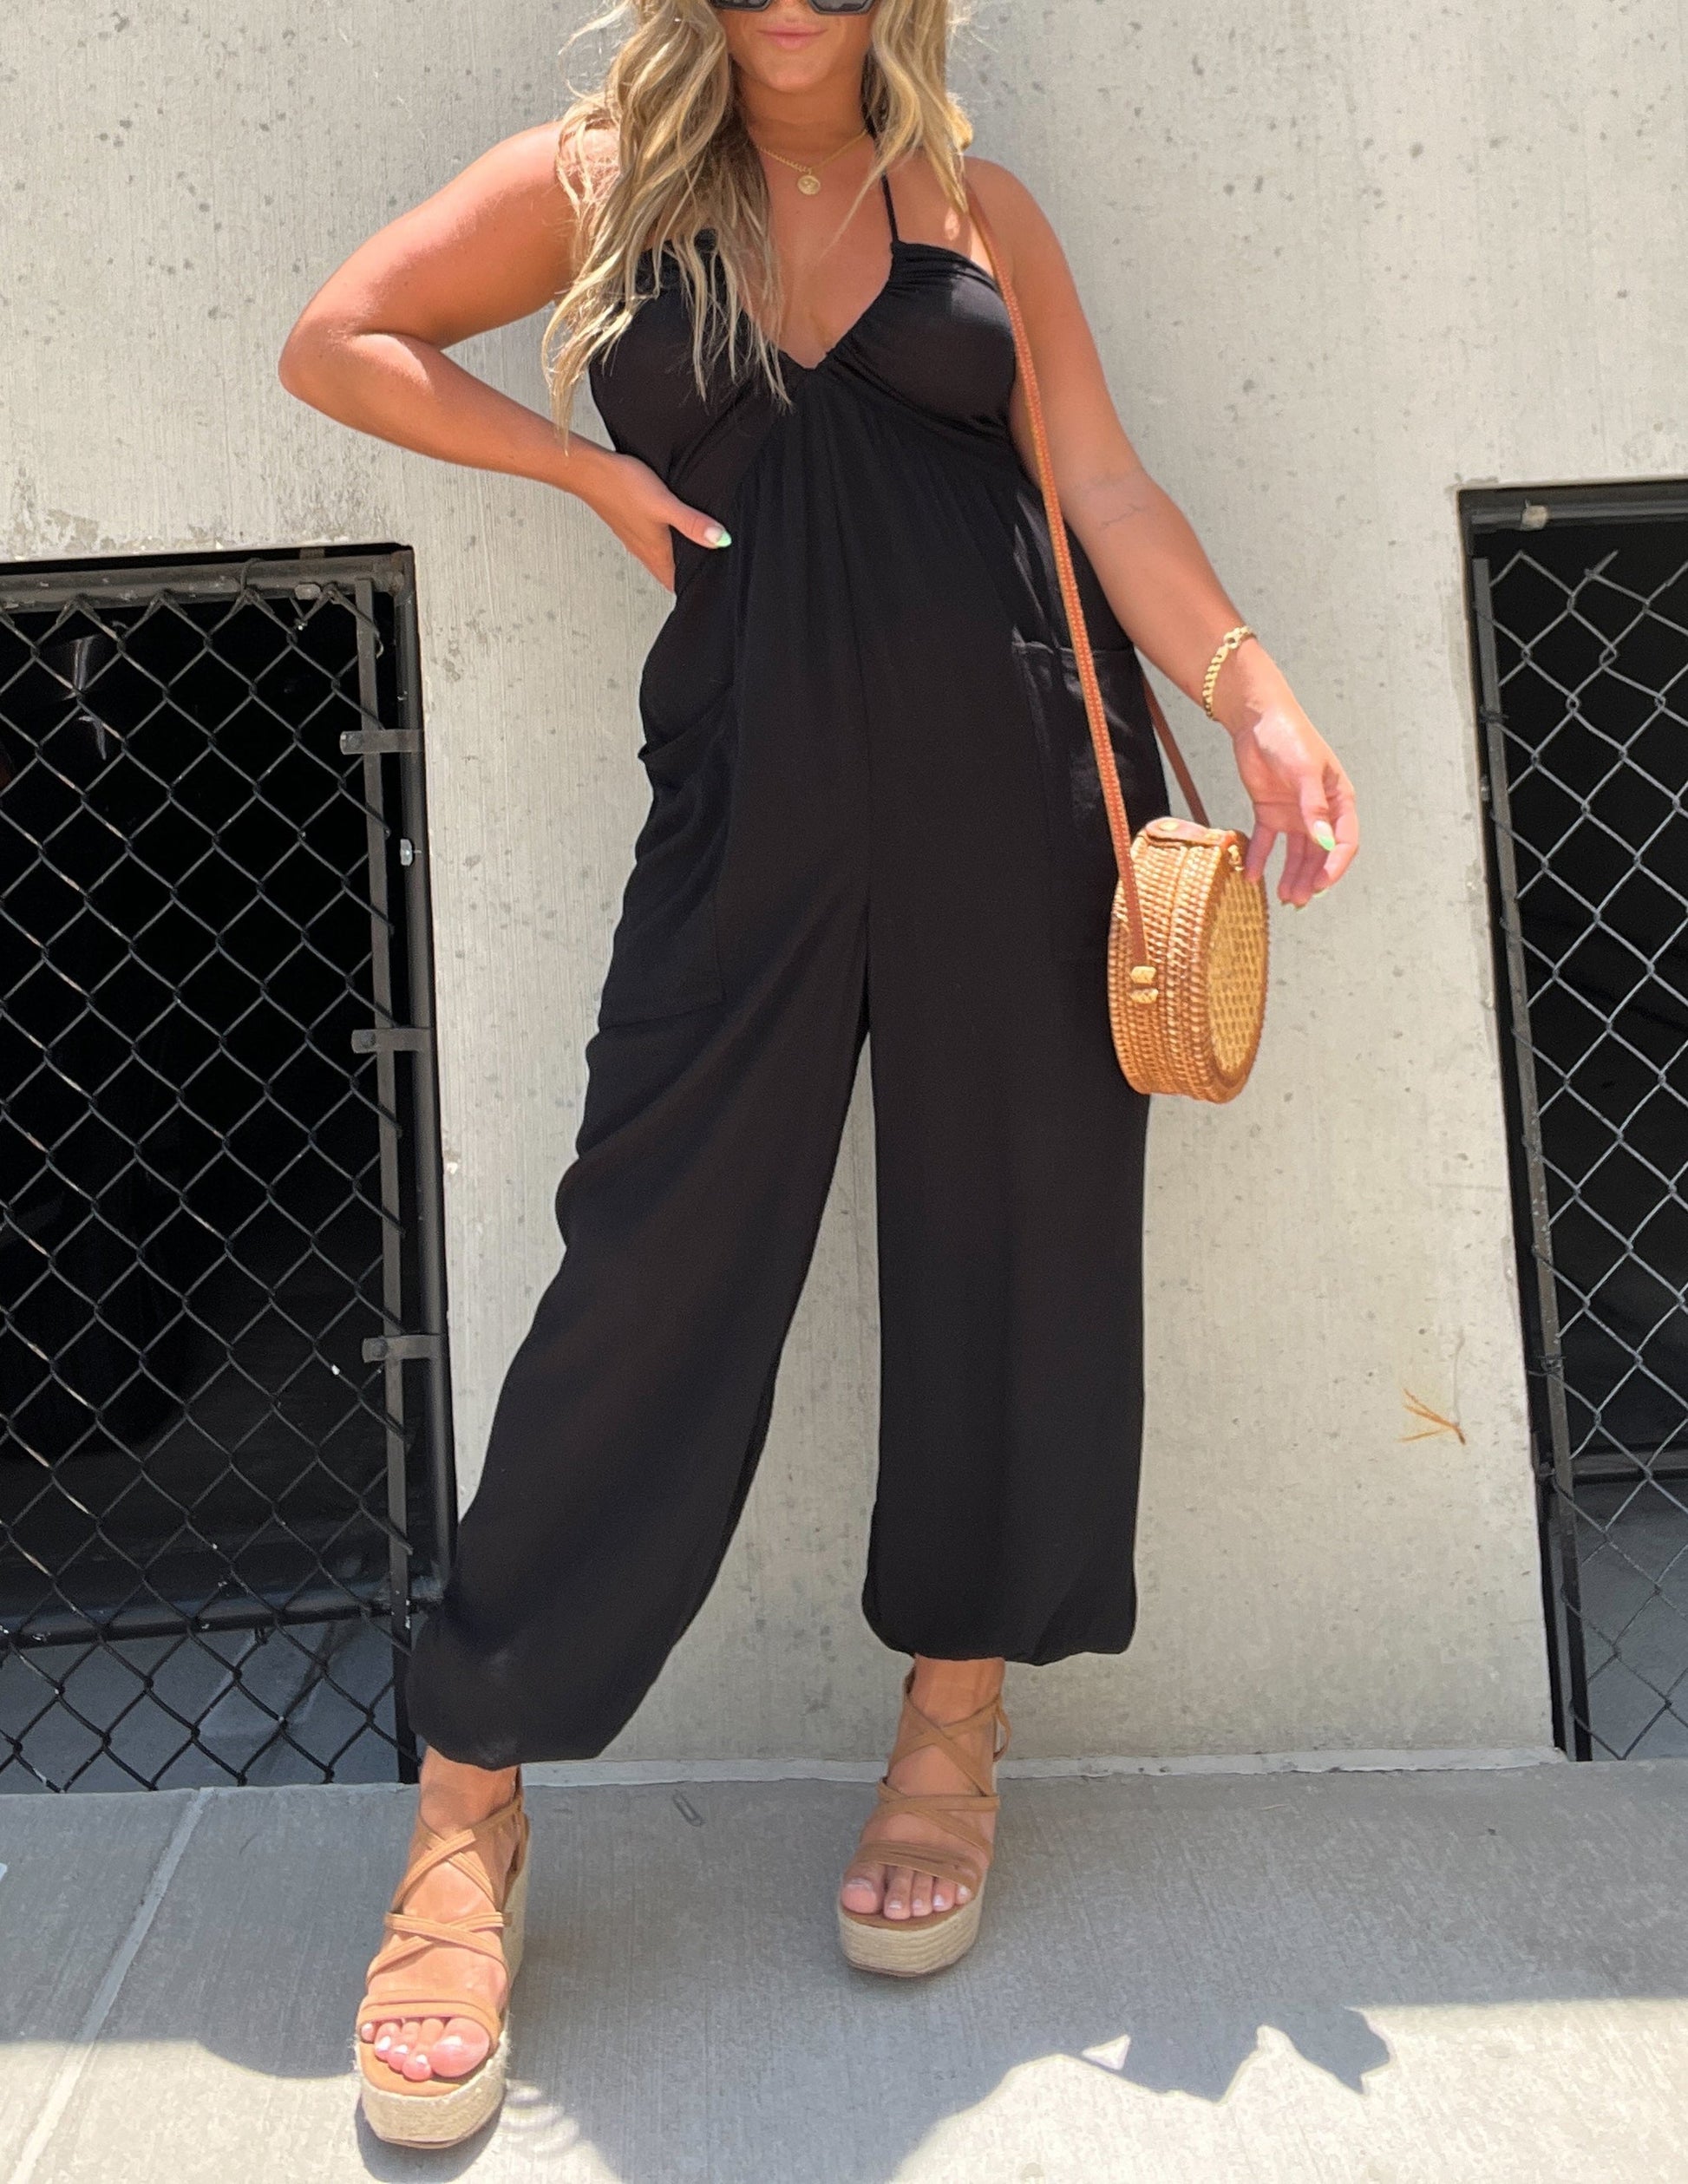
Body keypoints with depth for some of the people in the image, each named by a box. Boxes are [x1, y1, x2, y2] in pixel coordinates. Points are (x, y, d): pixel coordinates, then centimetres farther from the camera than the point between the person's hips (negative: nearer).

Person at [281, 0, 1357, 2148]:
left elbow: (1102, 480, 7)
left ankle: (955, 1723, 23)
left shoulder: (976, 209, 14)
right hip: (757, 790, -2)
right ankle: (468, 1820, 7)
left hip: (1017, 766, 2)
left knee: (1009, 1213, 4)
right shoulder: (600, 177, 11)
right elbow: (336, 339, 14)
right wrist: (593, 466, 4)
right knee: (658, 1247, -5)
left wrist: (1259, 704, -6)